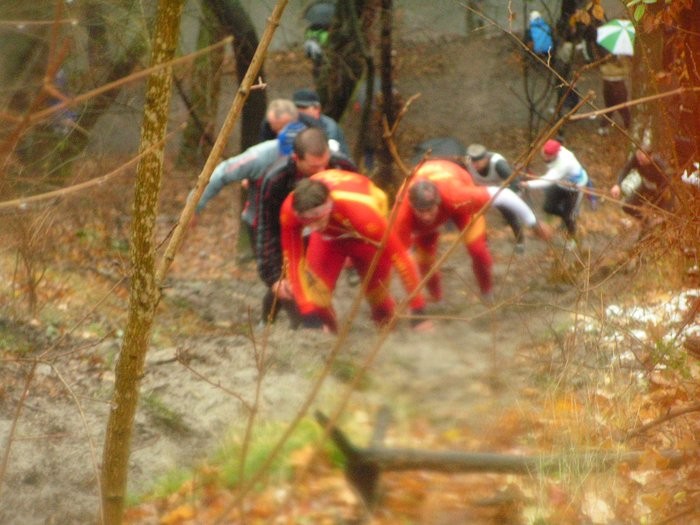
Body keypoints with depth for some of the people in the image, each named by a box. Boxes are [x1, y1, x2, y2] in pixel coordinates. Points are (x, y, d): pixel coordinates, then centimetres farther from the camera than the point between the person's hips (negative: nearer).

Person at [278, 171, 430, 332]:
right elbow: (292, 258, -27)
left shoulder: (359, 211, -47)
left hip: (364, 235, -2)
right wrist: (309, 315, -30)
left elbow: (398, 255, -38)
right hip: (328, 236, 2)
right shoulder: (289, 210, -39)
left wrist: (418, 311, -32)